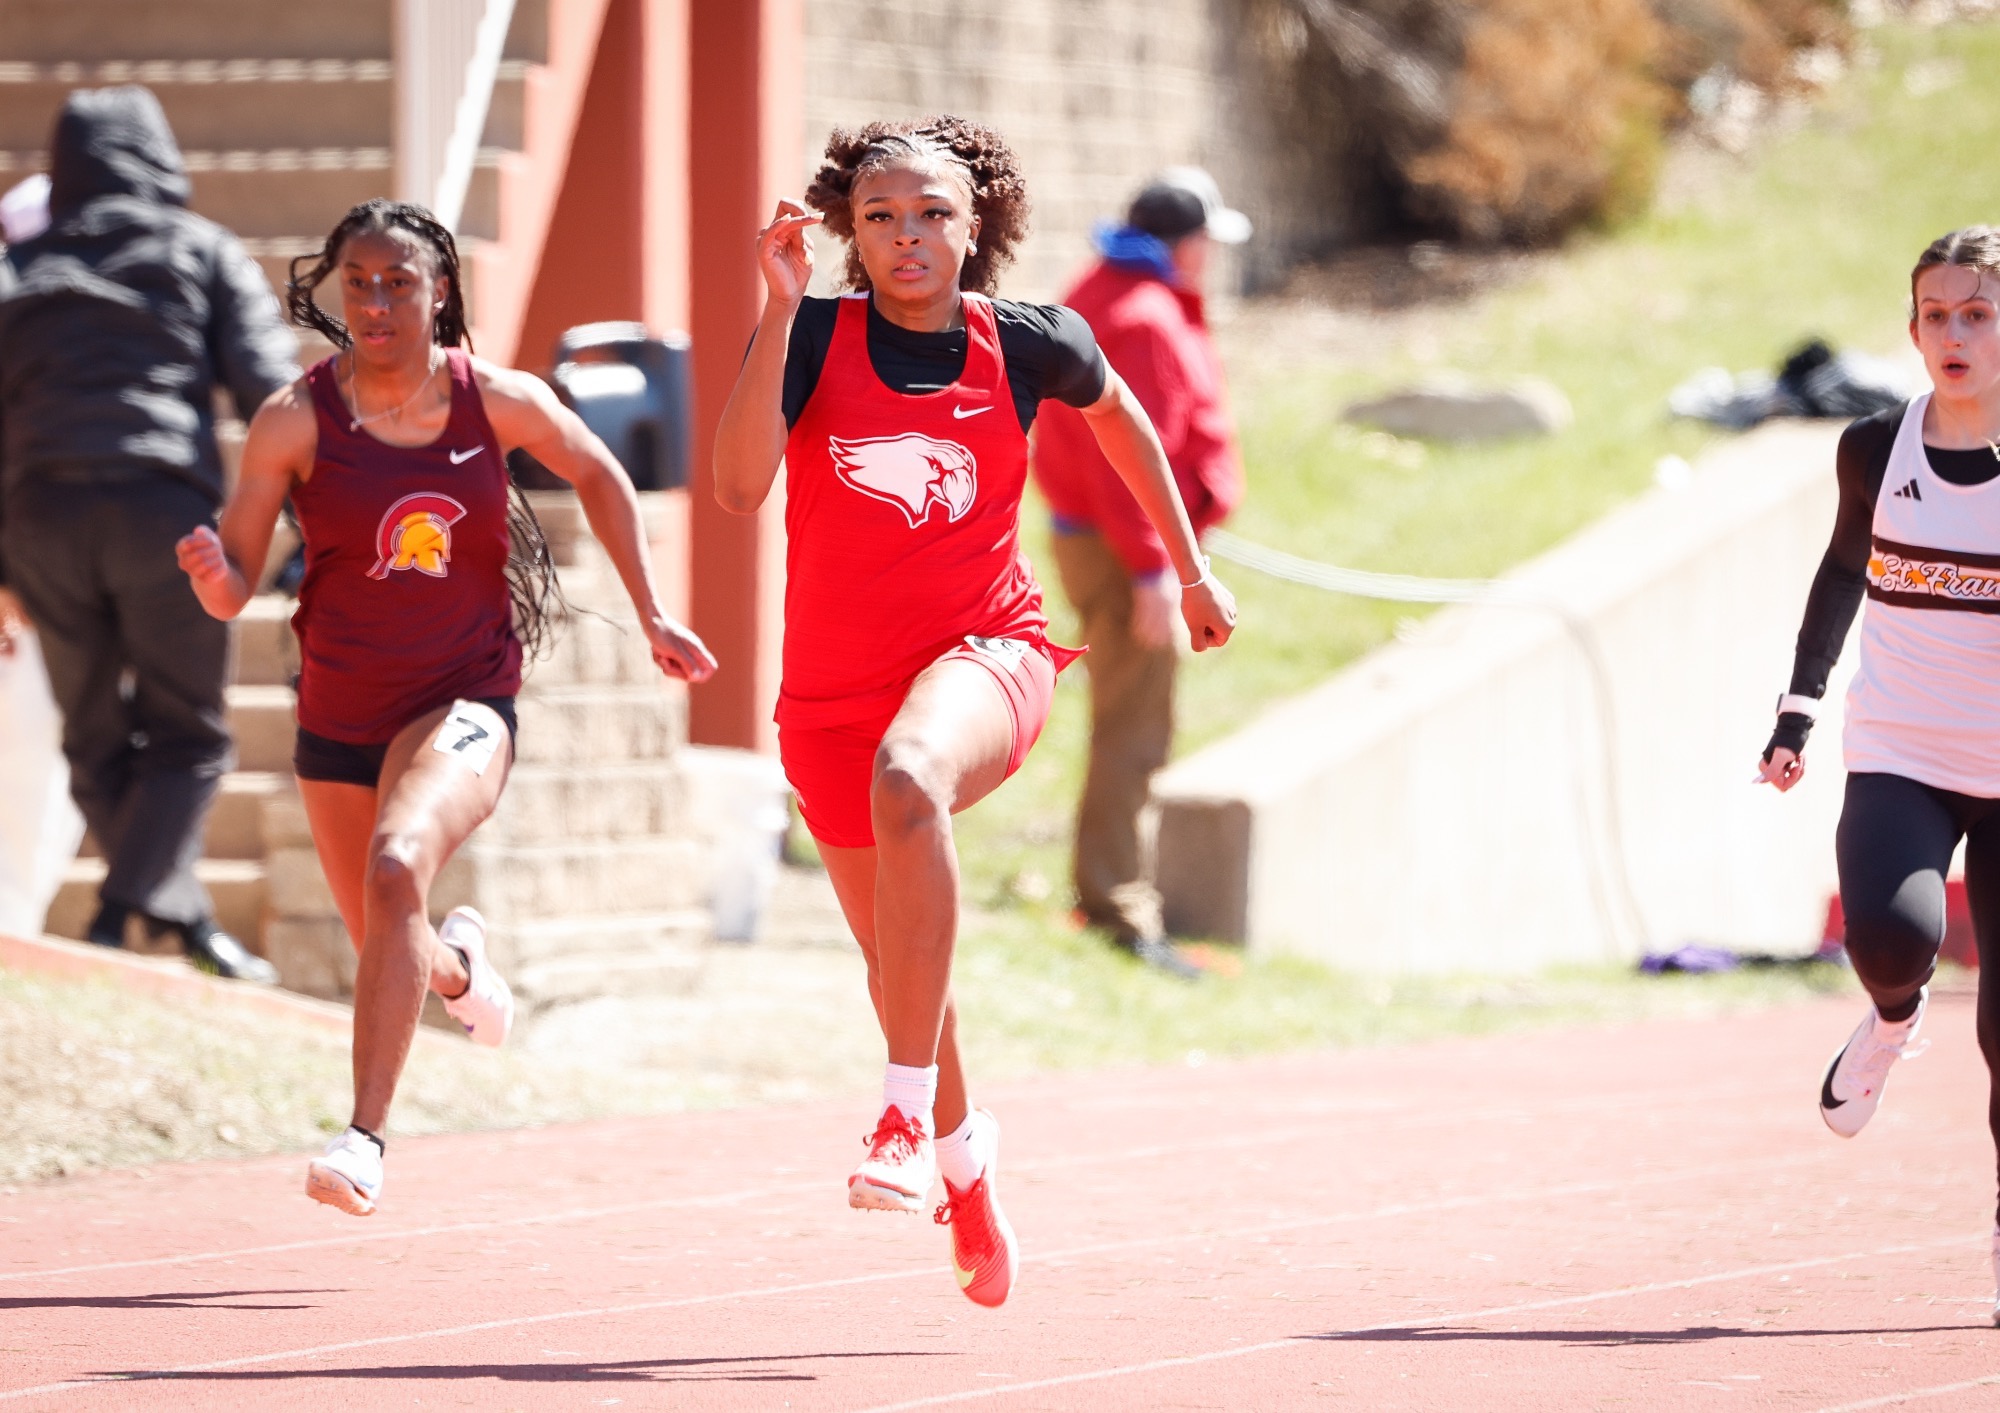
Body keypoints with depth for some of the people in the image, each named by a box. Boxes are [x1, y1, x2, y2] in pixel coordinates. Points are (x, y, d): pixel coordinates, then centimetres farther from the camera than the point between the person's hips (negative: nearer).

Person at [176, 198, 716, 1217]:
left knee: (398, 868, -31)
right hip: (339, 711, 2)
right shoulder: (296, 420, -12)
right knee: (387, 951, 16)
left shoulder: (500, 401, -9)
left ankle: (365, 1138, -29)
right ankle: (457, 962, 57)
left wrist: (651, 615, 11)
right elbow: (233, 592, -10)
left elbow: (598, 477, 12)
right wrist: (211, 570, -33)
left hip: (464, 700, -2)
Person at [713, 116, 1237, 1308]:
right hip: (836, 683, 3)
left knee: (910, 781, -38)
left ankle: (909, 1117, -38)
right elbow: (740, 483, -22)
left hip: (983, 648, -2)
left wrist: (1191, 567, 27)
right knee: (899, 959, 13)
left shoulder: (1029, 346, -2)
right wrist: (781, 308, -26)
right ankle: (963, 1158, 44)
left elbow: (1118, 412, 20)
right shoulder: (813, 336, -5)